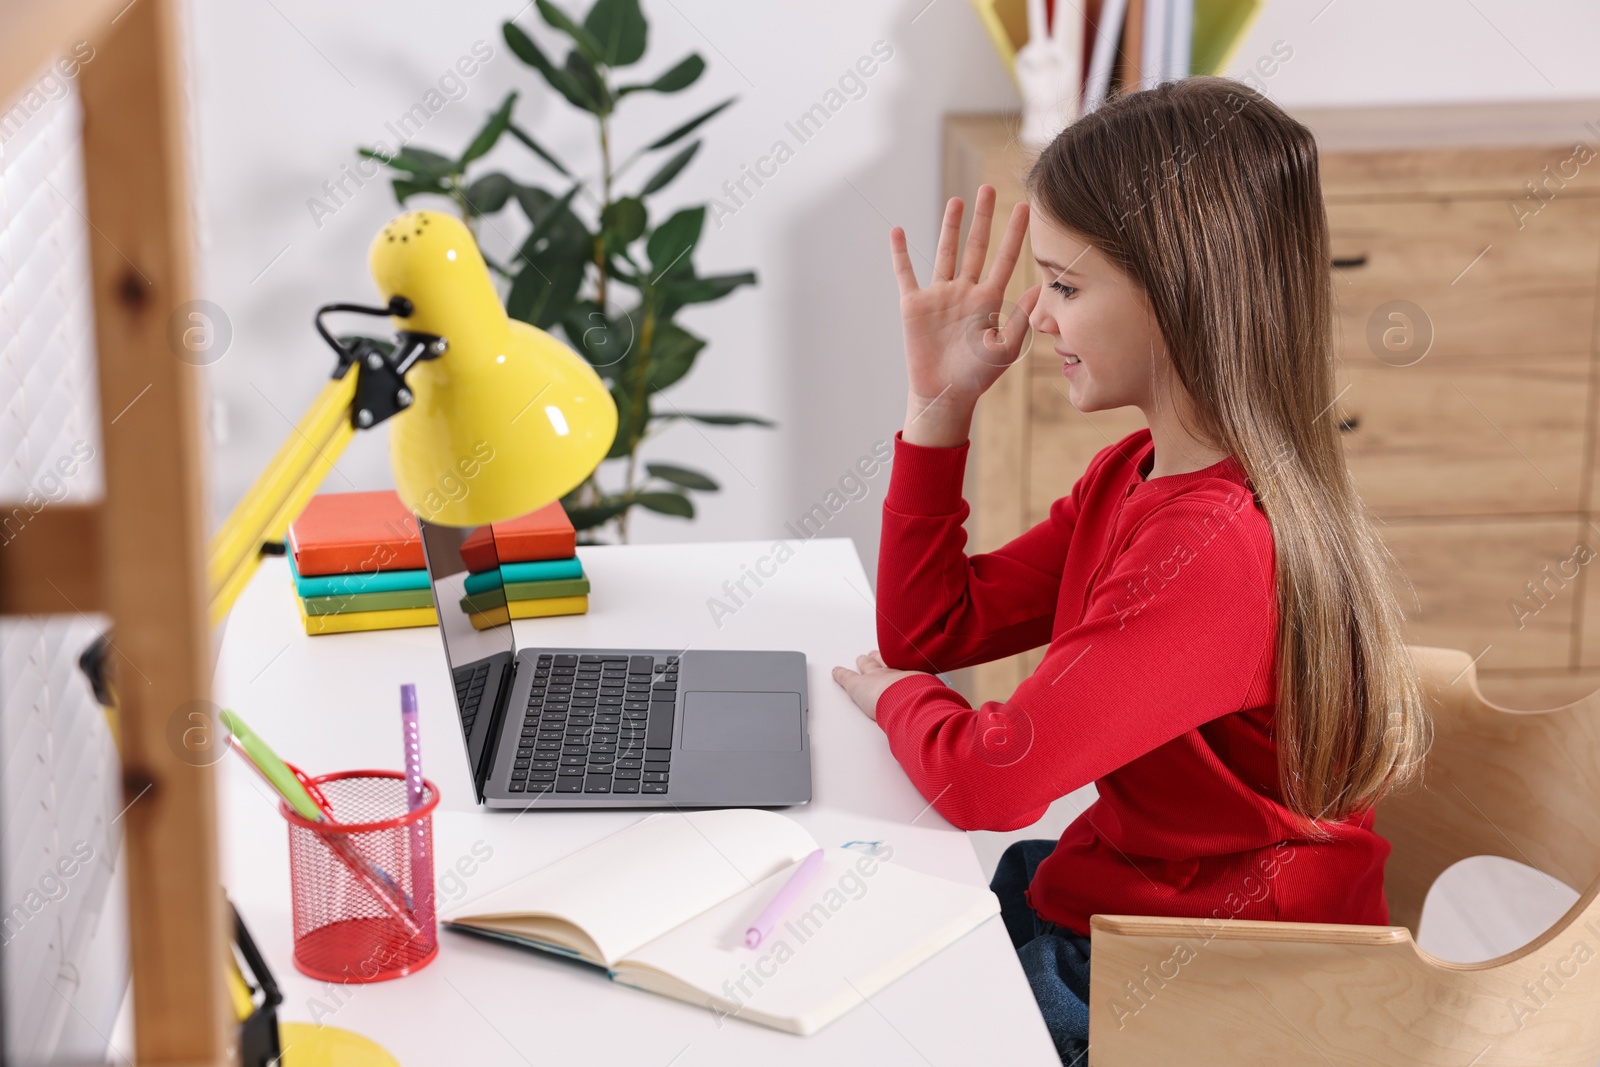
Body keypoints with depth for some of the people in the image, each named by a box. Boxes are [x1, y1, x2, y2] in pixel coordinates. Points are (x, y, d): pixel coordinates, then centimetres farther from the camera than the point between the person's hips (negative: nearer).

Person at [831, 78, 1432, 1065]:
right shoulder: (1132, 476, 0)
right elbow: (929, 628, 5)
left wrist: (897, 695, -6)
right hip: (1109, 892, 8)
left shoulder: (1218, 544, -31)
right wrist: (940, 399, -3)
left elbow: (989, 780, -29)